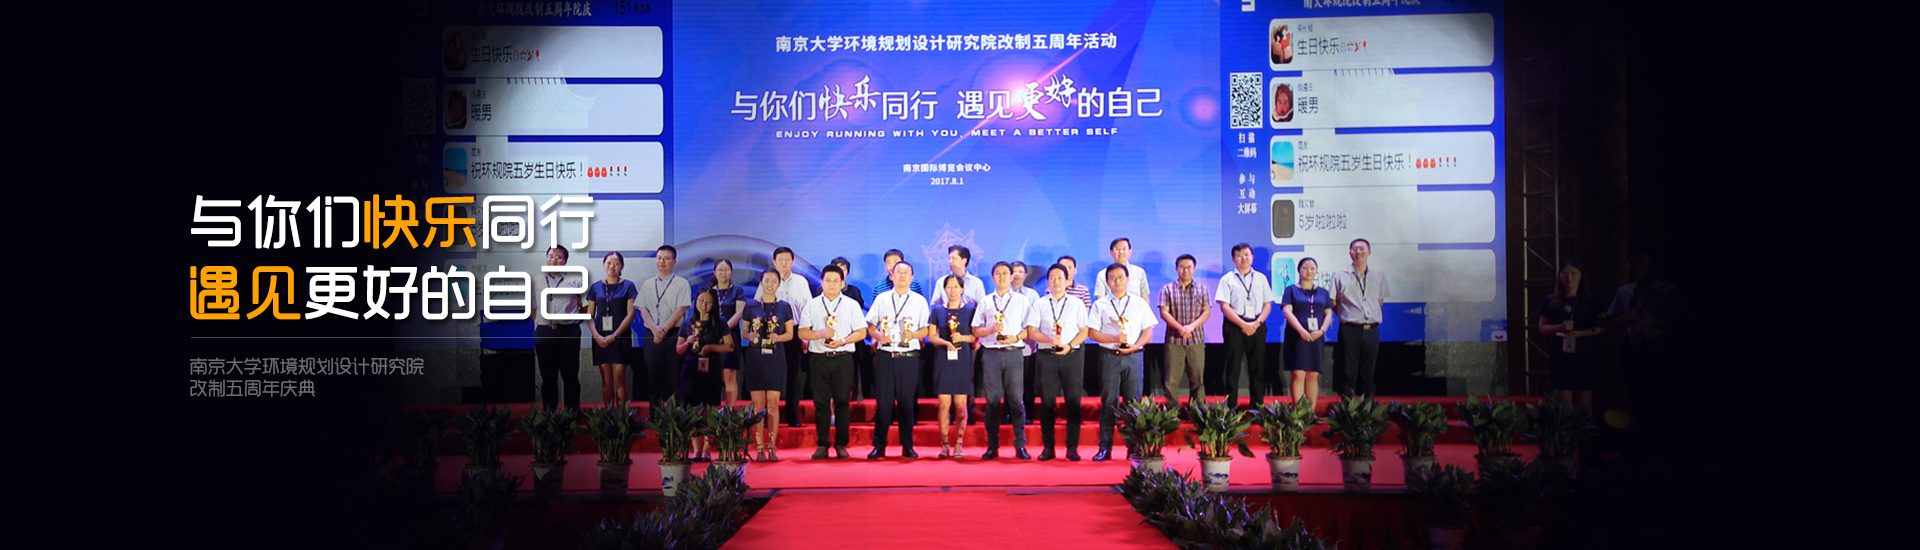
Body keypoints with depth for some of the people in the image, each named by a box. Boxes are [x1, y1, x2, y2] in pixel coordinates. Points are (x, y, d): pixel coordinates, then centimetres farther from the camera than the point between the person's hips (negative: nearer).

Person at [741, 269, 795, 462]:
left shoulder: (784, 307, 9)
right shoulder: (751, 307, 9)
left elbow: (790, 334, 9)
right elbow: (743, 332, 11)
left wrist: (778, 337, -10)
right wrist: (750, 335, -11)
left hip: (775, 357, 0)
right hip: (755, 357, 0)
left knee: (773, 403, -4)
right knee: (758, 404, -2)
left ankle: (772, 447, 1)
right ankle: (759, 448, 0)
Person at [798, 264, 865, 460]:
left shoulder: (851, 305, 10)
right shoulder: (812, 305, 11)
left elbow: (861, 332, 4)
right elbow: (802, 332, 5)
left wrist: (842, 341, -11)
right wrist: (821, 334, -12)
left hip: (843, 358, -1)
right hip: (819, 358, 1)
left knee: (842, 402, 0)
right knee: (821, 403, 1)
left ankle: (841, 445, 7)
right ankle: (822, 445, 7)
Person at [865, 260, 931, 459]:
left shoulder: (919, 301, 11)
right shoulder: (881, 299, 13)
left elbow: (926, 329, 7)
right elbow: (870, 325, 11)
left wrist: (913, 335, -12)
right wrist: (878, 335, -9)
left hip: (909, 358, 0)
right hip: (884, 356, 1)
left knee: (907, 402, 1)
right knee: (883, 401, -2)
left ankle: (907, 446, 10)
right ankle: (879, 445, 5)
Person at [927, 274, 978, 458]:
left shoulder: (970, 310, 7)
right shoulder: (938, 310, 9)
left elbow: (976, 336, 8)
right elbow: (931, 336, 7)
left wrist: (963, 338, -11)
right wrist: (946, 342, -10)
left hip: (963, 360, -1)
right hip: (943, 360, 1)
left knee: (960, 404, -3)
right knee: (944, 404, -3)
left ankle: (958, 444, 5)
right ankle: (944, 444, 3)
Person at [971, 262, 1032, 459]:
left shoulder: (1022, 301, 11)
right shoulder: (985, 302, 15)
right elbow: (976, 331, 12)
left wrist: (1016, 337, -9)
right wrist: (992, 329, -6)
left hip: (1013, 353, -1)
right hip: (991, 353, 1)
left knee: (1015, 399, -5)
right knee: (992, 400, 1)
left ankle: (1020, 445, 1)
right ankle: (992, 446, 6)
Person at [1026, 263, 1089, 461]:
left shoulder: (1077, 304, 10)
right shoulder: (1039, 304, 10)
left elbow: (1084, 331, 4)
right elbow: (1031, 332, 3)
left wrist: (1069, 345, -12)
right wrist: (1050, 339, -14)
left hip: (1071, 355, 0)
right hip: (1047, 356, 0)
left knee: (1073, 402, -1)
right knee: (1047, 402, 0)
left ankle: (1072, 447, 5)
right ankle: (1047, 447, 7)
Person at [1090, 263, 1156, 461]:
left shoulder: (1139, 303, 11)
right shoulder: (1101, 305, 8)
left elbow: (1148, 332, 8)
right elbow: (1092, 333, 2)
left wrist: (1134, 346, -9)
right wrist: (1115, 338, -11)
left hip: (1133, 356, 1)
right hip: (1109, 356, -1)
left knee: (1132, 400, 1)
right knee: (1108, 401, -2)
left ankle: (1134, 447, 7)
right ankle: (1105, 447, 2)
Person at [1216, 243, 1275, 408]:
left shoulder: (1261, 278, 12)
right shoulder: (1228, 279, 3)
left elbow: (1268, 304, 9)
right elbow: (1224, 306, -6)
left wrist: (1257, 323, -7)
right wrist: (1243, 324, -13)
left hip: (1257, 327, 3)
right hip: (1234, 327, -3)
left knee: (1258, 368, 3)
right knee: (1233, 368, -1)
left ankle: (1257, 406, 10)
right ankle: (1231, 406, 2)